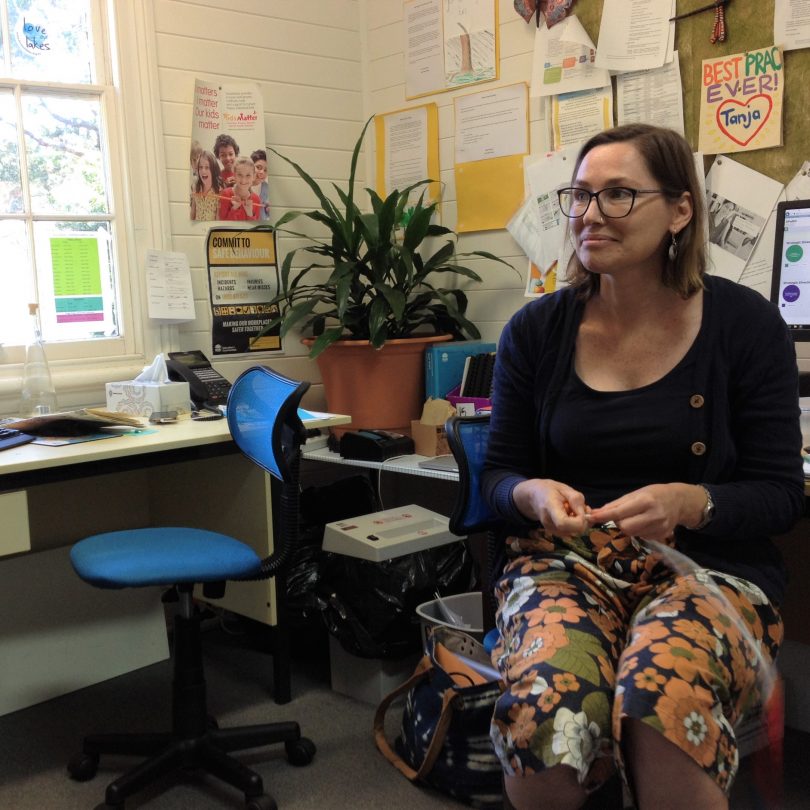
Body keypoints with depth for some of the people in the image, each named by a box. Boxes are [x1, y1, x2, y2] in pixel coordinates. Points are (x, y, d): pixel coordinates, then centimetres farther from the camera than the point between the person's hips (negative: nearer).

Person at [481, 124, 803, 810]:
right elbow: (498, 472, 11)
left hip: (708, 566, -1)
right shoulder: (537, 330, 5)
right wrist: (533, 493, -14)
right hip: (564, 560, 2)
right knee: (546, 720, -31)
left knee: (665, 708, -36)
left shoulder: (745, 323, 0)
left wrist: (688, 503, -20)